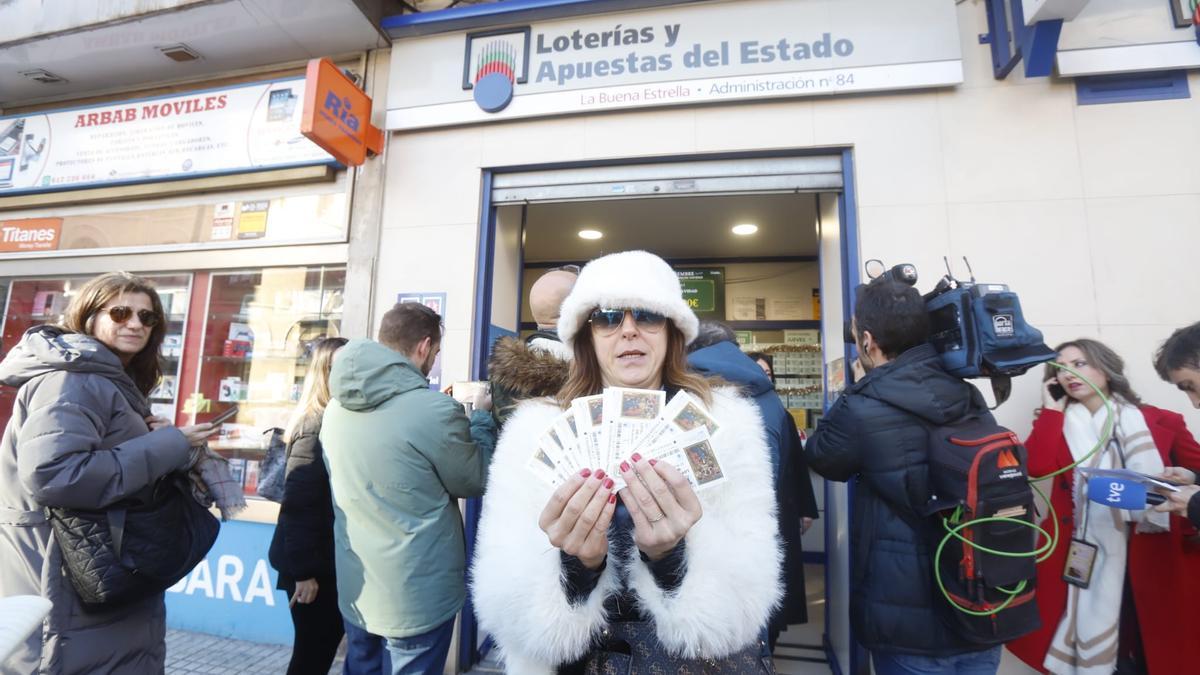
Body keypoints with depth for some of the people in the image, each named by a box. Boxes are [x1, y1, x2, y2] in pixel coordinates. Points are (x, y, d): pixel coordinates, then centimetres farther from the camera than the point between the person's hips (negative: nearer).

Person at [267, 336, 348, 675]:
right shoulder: (317, 426, -19)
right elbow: (297, 505, -21)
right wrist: (303, 570, -19)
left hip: (327, 560, 8)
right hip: (313, 565, -8)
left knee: (325, 644, 19)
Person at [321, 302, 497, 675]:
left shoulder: (337, 407, -3)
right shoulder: (434, 410, -25)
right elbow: (474, 481, -10)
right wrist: (482, 417, 2)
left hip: (355, 587, 6)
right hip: (416, 595, -6)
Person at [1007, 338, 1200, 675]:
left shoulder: (1159, 422, 4)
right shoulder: (1058, 423, 4)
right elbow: (1036, 466, -14)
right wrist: (1052, 410, -6)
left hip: (1151, 557, 1)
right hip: (1081, 559, 0)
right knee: (1089, 642, 8)